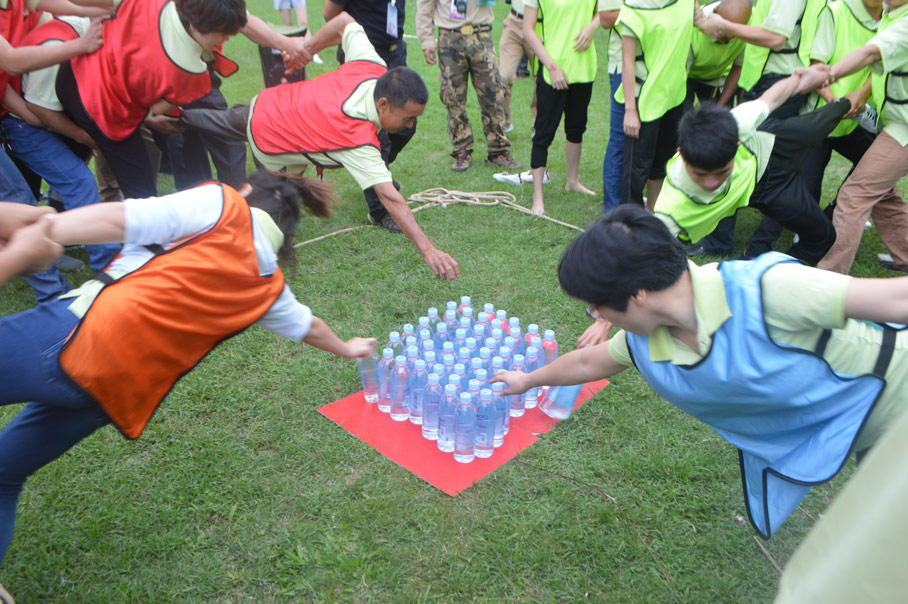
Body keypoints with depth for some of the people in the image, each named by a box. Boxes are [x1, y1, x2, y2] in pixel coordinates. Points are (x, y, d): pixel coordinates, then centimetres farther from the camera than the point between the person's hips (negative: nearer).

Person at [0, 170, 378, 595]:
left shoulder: (221, 204, 0)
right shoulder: (268, 286, 16)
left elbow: (120, 220, -13)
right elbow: (306, 326, 34)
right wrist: (346, 349, 52)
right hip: (115, 392, 6)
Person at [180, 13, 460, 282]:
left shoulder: (372, 67, -23)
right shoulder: (359, 140, -42)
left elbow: (344, 21, -8)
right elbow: (389, 197, -48)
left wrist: (306, 49, 7)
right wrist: (427, 249, -52)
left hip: (265, 102, 8)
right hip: (269, 141, -8)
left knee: (227, 121, 35)